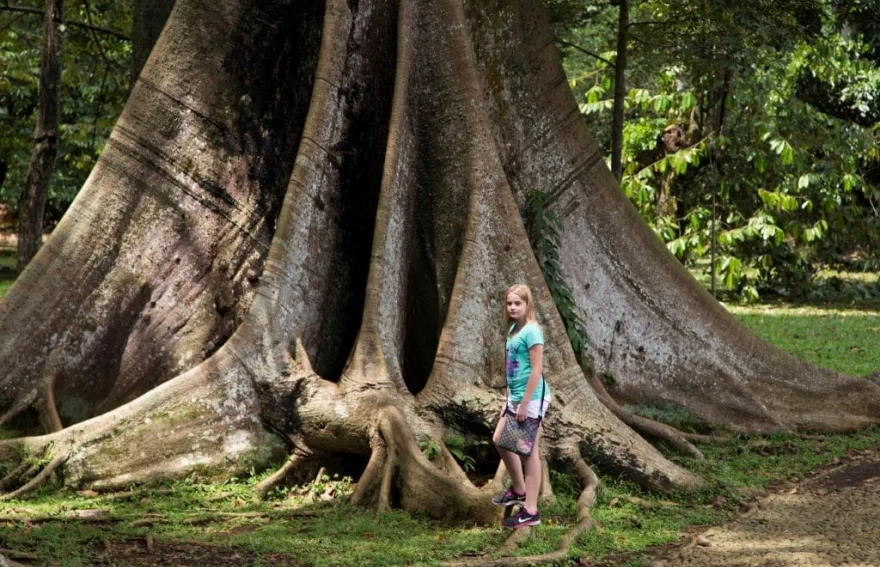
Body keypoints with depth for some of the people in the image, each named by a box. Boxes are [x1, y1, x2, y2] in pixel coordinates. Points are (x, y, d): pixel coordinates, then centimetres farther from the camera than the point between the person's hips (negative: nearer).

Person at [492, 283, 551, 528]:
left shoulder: (531, 331, -16)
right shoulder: (513, 329, 11)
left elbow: (537, 370, -19)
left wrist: (525, 404, -20)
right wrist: (509, 400, 17)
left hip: (531, 398, -9)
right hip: (515, 396, 9)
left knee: (529, 451, -3)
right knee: (499, 440, 17)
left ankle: (530, 512, 2)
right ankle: (518, 490, 35)